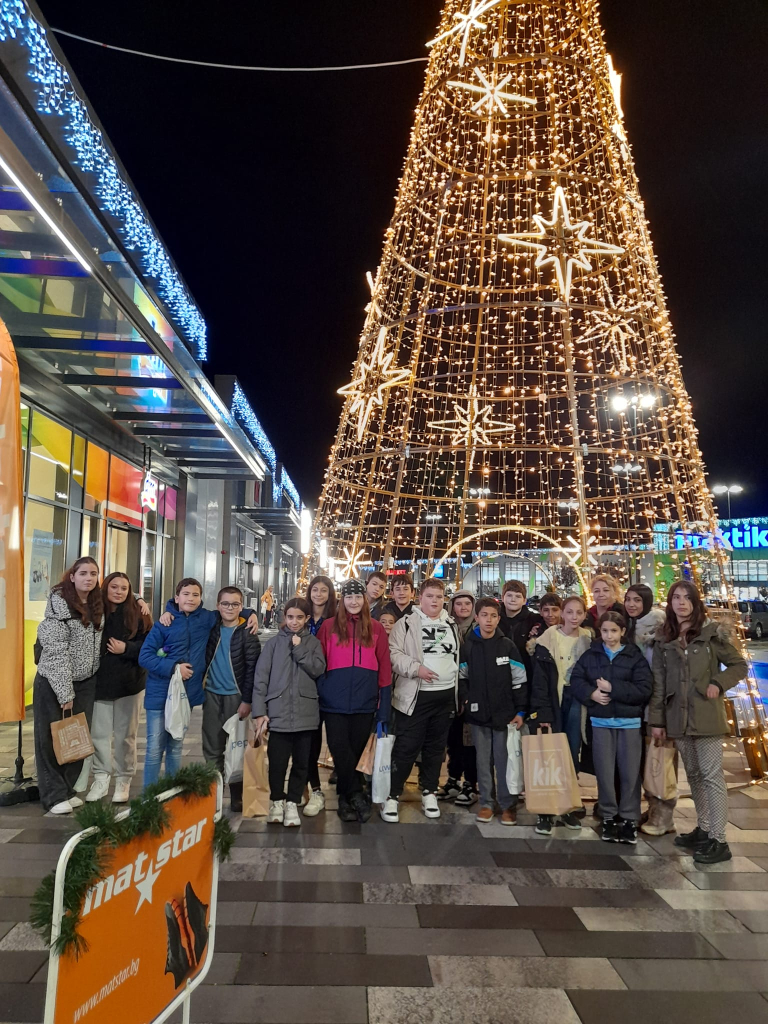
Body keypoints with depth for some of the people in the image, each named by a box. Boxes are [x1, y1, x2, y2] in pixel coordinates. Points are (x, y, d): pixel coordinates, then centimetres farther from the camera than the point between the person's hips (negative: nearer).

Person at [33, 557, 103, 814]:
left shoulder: (98, 604, 4)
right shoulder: (59, 603, -15)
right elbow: (55, 650, -18)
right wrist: (64, 691, -19)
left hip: (86, 682, 6)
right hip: (54, 682, -6)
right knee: (52, 738, 3)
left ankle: (68, 789, 23)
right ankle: (54, 796, 13)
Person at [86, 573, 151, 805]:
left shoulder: (137, 615, -3)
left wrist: (126, 648, -16)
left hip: (129, 683, -1)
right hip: (99, 682, 1)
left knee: (126, 734, 9)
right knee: (99, 733, 6)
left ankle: (124, 780, 19)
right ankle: (101, 779, 19)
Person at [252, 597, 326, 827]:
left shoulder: (314, 643, 11)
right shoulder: (274, 643, 6)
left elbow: (318, 669, -4)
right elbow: (261, 677, 2)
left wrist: (299, 649, -8)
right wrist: (260, 711, -4)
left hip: (305, 713, 1)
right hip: (278, 712, -1)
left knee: (301, 762, 6)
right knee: (277, 761, 1)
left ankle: (292, 803, 22)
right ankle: (276, 801, 23)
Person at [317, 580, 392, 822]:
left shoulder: (376, 629, 6)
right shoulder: (329, 627, 4)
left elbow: (384, 669, 6)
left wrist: (384, 708, 3)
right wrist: (319, 694, -3)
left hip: (365, 702, 1)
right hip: (335, 702, -1)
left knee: (356, 750, 8)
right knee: (340, 750, -6)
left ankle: (345, 798, 22)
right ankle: (357, 796, 5)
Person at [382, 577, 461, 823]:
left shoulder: (452, 625, 12)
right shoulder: (407, 623, -4)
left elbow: (459, 655, 21)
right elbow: (393, 652, -11)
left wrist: (459, 690, 16)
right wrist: (415, 668, -22)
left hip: (446, 694, 5)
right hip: (415, 695, -5)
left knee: (436, 746, 14)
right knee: (406, 747, -4)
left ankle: (429, 792, 28)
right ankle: (392, 796, 7)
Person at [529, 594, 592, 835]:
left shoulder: (588, 639, 5)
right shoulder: (548, 639, -8)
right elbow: (539, 680, -9)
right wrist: (542, 714, -14)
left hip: (577, 700, 3)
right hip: (554, 700, -3)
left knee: (573, 756, 7)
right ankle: (546, 811, 7)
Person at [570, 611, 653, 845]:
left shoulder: (635, 657, -1)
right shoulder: (591, 655, 5)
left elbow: (643, 690, -10)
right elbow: (576, 680, 4)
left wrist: (612, 688, -15)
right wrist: (591, 693, -14)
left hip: (630, 722, -1)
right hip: (601, 721, 2)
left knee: (630, 772, 3)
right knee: (605, 772, 6)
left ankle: (630, 819, 17)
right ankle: (609, 817, 20)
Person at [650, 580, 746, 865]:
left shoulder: (712, 633, -3)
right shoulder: (663, 640, 6)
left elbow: (739, 666, 3)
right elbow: (658, 682, 7)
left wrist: (718, 683, -14)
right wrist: (656, 719, 5)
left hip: (706, 715, -4)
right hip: (678, 716, 4)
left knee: (711, 775, -5)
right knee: (693, 775, 14)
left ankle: (718, 841, -1)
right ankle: (703, 830, 26)